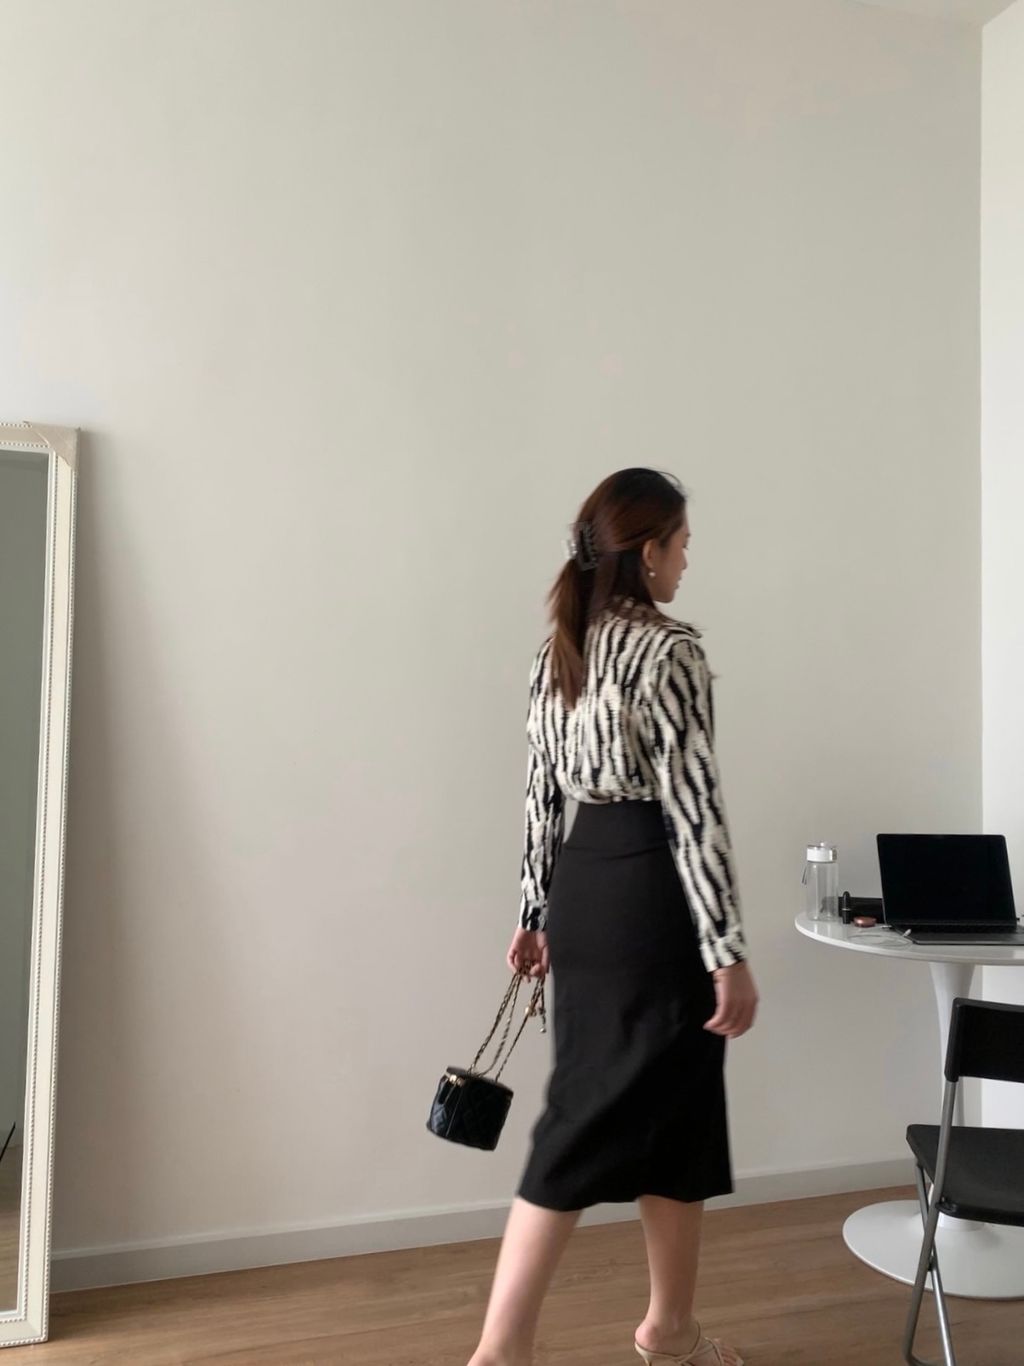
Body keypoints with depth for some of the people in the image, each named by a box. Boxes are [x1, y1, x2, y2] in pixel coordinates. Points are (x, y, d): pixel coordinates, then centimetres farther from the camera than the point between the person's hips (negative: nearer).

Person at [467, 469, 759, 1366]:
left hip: (581, 891, 8)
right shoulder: (671, 650, -14)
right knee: (672, 1113, 10)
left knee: (591, 1111, 18)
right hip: (649, 895, -8)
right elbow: (692, 808, -18)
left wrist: (535, 913, 17)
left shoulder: (556, 651, 9)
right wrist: (729, 950, -14)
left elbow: (542, 795, 12)